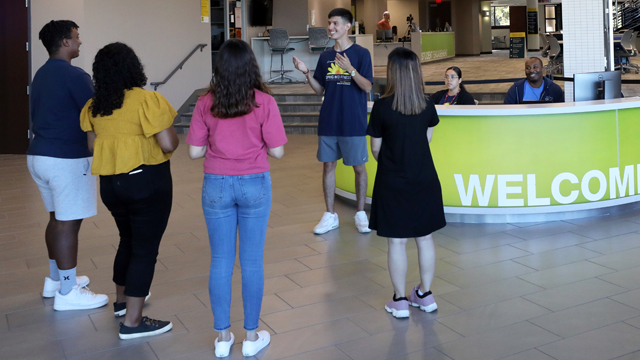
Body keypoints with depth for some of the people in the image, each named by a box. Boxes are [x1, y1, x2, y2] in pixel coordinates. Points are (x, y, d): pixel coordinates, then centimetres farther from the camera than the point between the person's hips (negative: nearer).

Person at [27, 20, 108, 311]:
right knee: (68, 223, -4)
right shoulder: (74, 75, -15)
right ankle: (67, 293, 2)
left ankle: (55, 279, 29)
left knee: (57, 218, 18)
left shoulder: (41, 74, 13)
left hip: (39, 154, 9)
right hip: (67, 159, -9)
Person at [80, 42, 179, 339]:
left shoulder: (93, 106, 4)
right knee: (145, 249, 2)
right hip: (147, 182, -7)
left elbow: (92, 146, 11)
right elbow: (168, 144, -19)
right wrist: (172, 135, 2)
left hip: (109, 183, 7)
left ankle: (122, 299, 41)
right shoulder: (148, 100, -16)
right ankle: (132, 321, 6)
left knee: (128, 240, 25)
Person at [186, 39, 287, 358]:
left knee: (220, 261, 12)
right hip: (254, 185, -1)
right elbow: (276, 151, -8)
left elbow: (195, 151, -3)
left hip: (216, 186, 2)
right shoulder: (264, 102, -9)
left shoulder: (206, 103, -4)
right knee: (252, 262, 9)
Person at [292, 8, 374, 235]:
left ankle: (361, 214, 20)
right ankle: (330, 216, 19)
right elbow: (320, 90, 11)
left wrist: (351, 70, -27)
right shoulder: (325, 57, 9)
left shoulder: (361, 53, -4)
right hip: (328, 122, 4)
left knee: (358, 167, 5)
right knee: (328, 166, 8)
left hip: (353, 123, -4)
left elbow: (367, 87, -11)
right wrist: (306, 73, -6)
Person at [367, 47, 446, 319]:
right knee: (425, 238, 13)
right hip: (424, 181, 4)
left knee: (397, 242, 5)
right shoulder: (427, 105, -2)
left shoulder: (382, 106, -13)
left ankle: (400, 301, 15)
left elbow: (376, 148, -6)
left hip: (393, 183, -3)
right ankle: (425, 294, 26)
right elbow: (427, 140, 7)